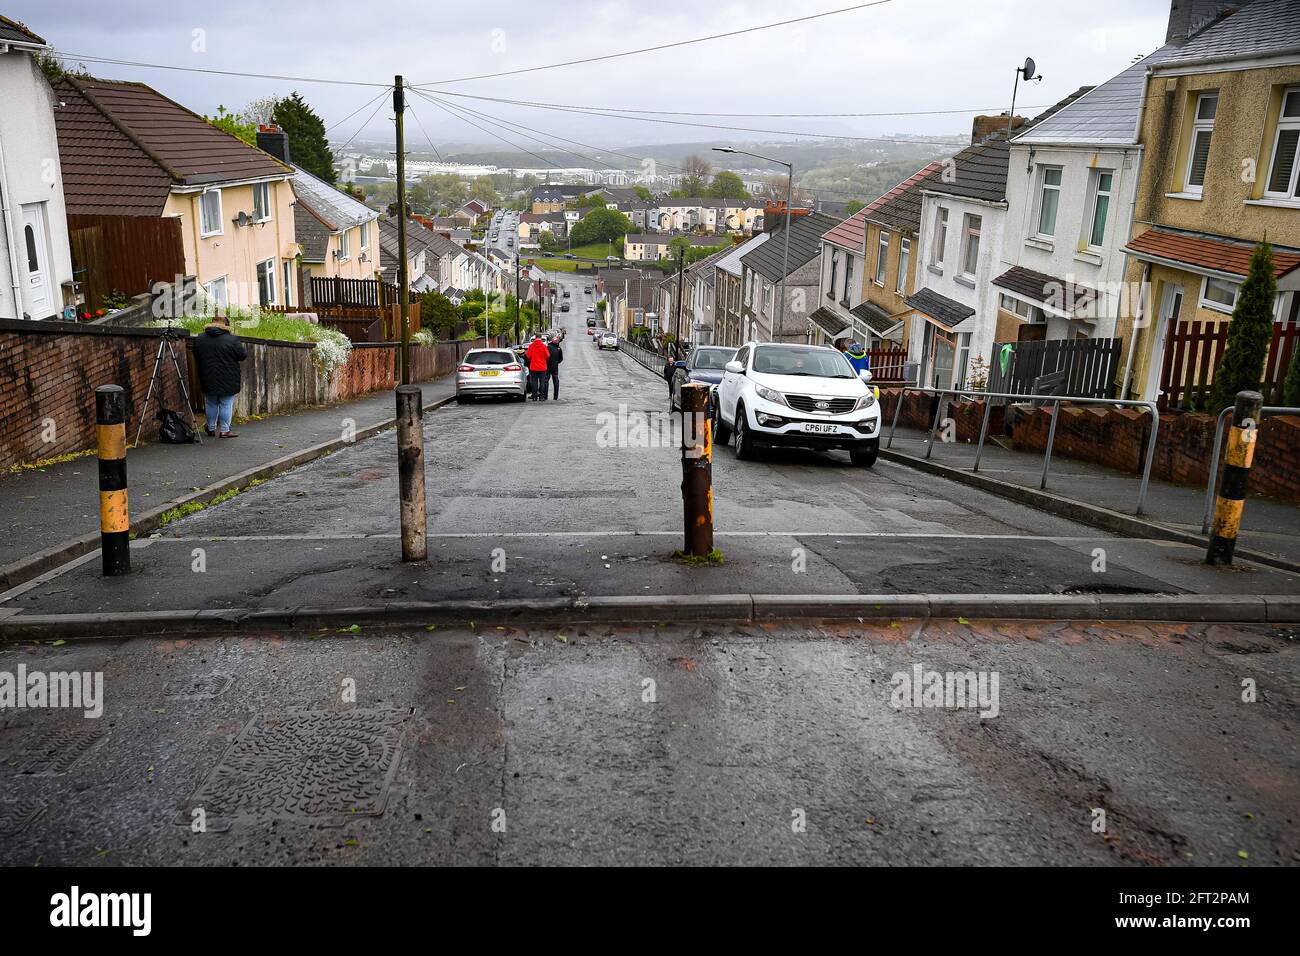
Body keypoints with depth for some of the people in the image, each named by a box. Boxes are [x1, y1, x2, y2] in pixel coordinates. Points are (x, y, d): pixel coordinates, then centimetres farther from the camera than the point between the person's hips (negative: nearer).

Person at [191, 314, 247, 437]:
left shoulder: (199, 339, 4)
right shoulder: (232, 339, -13)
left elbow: (196, 358, 14)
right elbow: (243, 355, -7)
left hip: (208, 379, 5)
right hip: (228, 380, -4)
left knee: (211, 404, 17)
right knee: (226, 405, 3)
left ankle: (211, 428, 27)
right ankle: (224, 430, 5)